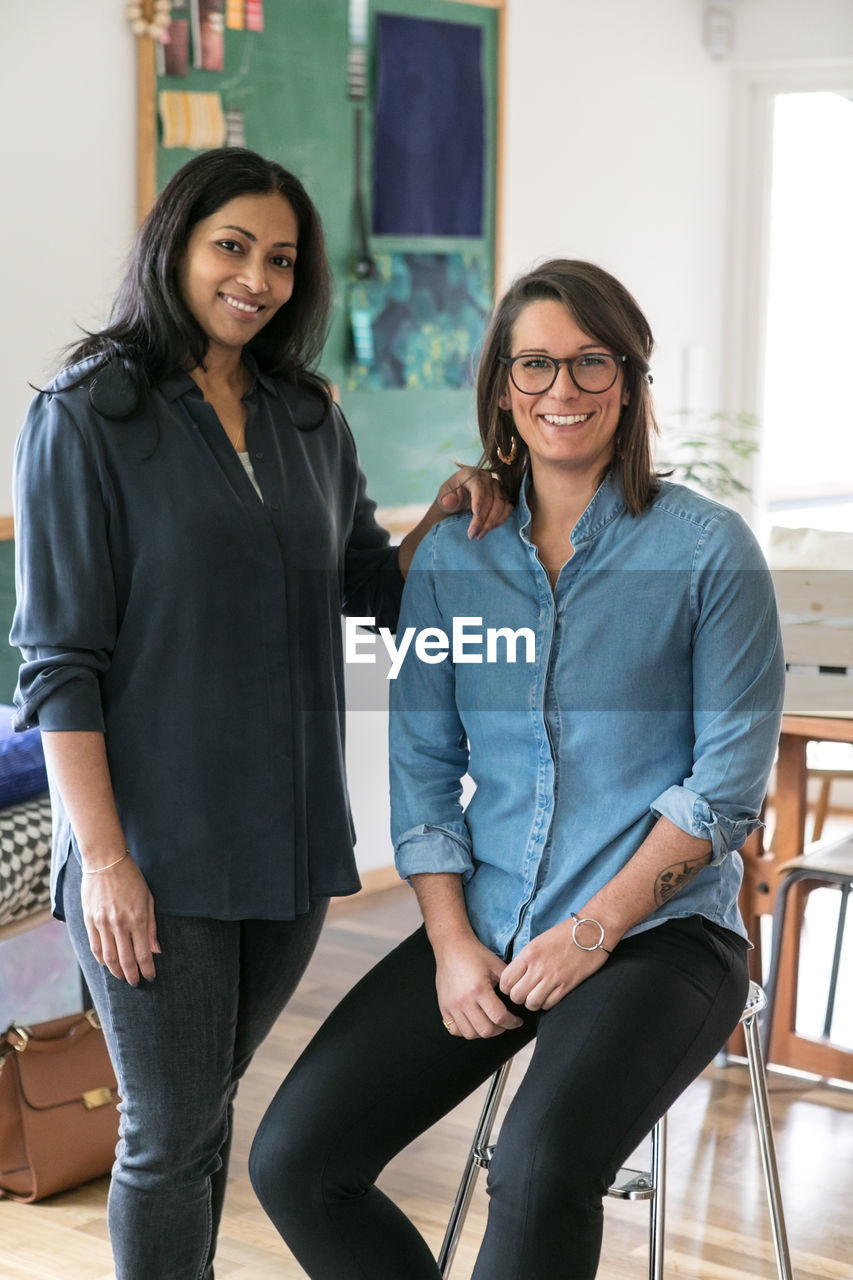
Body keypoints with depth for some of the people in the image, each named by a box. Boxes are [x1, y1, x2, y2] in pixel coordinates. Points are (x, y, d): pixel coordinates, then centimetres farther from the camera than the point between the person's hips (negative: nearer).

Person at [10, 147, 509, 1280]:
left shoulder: (310, 422, 10)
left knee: (203, 1107, 18)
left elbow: (370, 589, 18)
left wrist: (444, 527, -3)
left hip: (288, 835, 5)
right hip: (156, 844, -5)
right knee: (172, 1133, 4)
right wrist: (105, 860, -16)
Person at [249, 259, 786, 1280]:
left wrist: (592, 932, -12)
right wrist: (452, 944, -3)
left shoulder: (708, 549, -3)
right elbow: (423, 764, 9)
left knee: (539, 1174, -32)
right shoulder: (450, 555, 9)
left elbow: (728, 779, -5)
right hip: (486, 931, 4)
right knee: (292, 1160, -10)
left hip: (658, 930, -4)